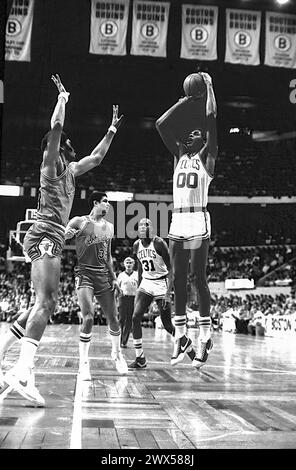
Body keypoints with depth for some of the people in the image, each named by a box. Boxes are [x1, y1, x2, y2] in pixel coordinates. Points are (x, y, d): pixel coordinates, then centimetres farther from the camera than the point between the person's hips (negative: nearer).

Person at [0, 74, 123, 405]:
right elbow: (56, 127, -13)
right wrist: (63, 97, 0)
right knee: (45, 303, -22)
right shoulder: (50, 164, 1)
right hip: (44, 236, -10)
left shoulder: (70, 170, 24)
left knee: (47, 304, 4)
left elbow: (96, 157, 39)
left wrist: (112, 130, 42)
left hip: (53, 240, 10)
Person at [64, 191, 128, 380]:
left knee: (114, 319, 7)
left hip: (103, 275, 5)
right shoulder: (80, 221, -3)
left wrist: (113, 277, 13)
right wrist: (66, 234, -28)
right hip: (84, 273, -5)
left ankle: (117, 353, 31)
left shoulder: (110, 227, 13)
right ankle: (84, 363, -8)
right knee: (88, 318, -18)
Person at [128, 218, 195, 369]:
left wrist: (168, 293, -23)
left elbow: (171, 269, -16)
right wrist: (139, 288, 19)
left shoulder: (159, 243, -16)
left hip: (161, 284, -5)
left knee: (167, 324, -3)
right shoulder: (136, 246, 3)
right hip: (146, 283, 5)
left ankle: (187, 344, 26)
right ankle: (140, 359, -5)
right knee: (135, 317, -12)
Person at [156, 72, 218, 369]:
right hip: (177, 222, 6)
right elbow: (161, 124, 19)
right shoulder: (179, 154, 19)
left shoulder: (206, 156, 5)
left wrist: (209, 87, 5)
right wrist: (186, 100, 21)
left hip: (198, 221, -5)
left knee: (198, 278, -7)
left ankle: (205, 336, -3)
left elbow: (211, 119, -4)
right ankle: (180, 335, 10)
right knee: (178, 280, 5)